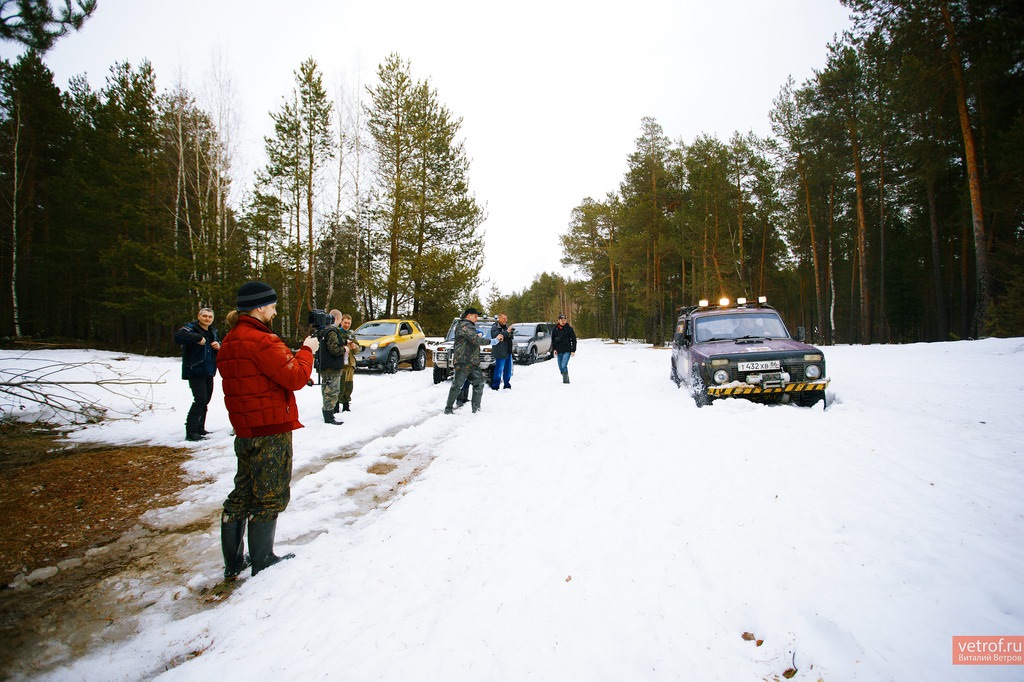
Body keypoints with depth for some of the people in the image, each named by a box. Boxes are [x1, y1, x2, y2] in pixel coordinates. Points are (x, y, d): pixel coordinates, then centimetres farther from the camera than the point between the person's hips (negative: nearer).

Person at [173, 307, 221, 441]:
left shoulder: (213, 332, 14)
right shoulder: (191, 328, -9)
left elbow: (221, 346, 23)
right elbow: (178, 337, -29)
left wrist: (218, 346, -1)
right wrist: (198, 337, -30)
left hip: (208, 373, 8)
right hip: (195, 372, -8)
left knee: (205, 401, 13)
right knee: (200, 400, -16)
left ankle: (200, 429, 24)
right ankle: (191, 432, -11)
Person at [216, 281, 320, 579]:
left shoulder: (229, 342, 12)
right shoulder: (262, 341, -19)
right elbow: (295, 377, -21)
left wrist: (294, 354, 4)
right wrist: (307, 350, -5)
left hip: (244, 430, 9)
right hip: (271, 430, -9)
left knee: (242, 495, 17)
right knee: (270, 498, 4)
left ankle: (233, 562, 26)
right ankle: (263, 563, 14)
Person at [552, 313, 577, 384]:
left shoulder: (569, 329, -1)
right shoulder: (555, 330, 5)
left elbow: (573, 340, 2)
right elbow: (553, 340, 13)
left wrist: (573, 350, -3)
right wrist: (554, 349, 2)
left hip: (567, 351, -4)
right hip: (559, 351, 4)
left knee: (564, 365, -18)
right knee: (560, 367, 7)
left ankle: (566, 380, -10)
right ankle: (565, 379, 21)